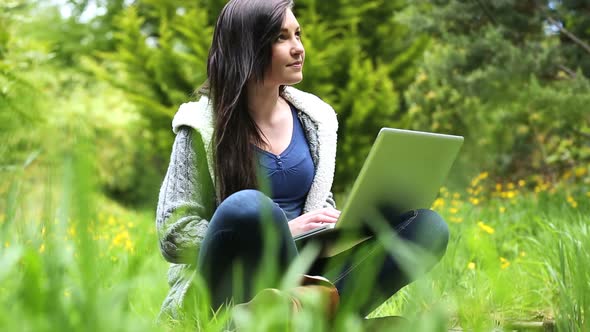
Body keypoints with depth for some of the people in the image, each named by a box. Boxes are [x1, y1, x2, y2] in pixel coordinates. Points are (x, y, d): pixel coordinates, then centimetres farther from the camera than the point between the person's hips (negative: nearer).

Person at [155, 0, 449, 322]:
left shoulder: (312, 117, 10)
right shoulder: (204, 126, -6)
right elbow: (173, 236, -10)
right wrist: (282, 232, -18)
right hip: (228, 294, -5)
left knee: (428, 226, -15)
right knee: (249, 206, -38)